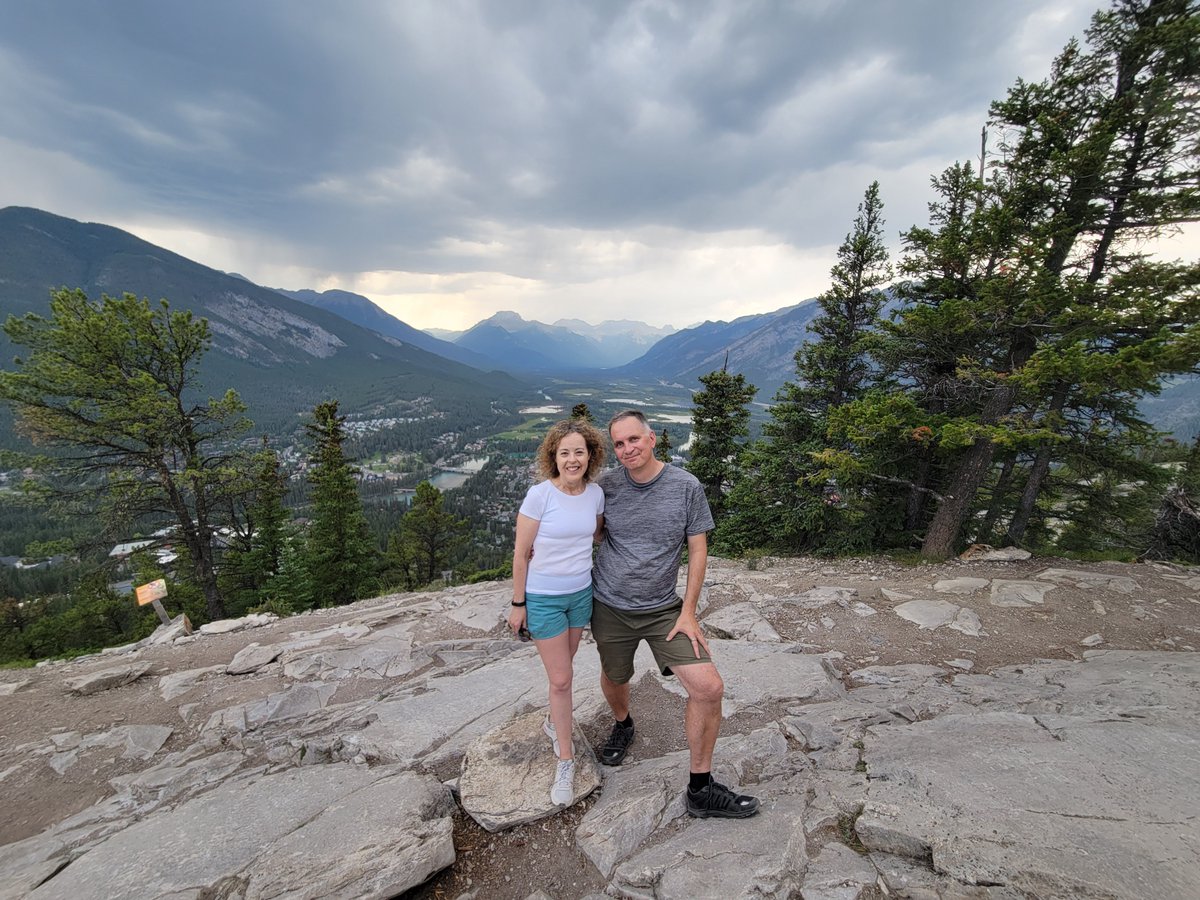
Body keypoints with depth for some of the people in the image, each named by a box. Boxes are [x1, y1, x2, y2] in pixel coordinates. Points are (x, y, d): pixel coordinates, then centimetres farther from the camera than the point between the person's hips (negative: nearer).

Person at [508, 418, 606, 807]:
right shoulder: (540, 495, -20)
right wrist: (517, 604, -8)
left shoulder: (596, 494, -6)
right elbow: (520, 554, -12)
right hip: (543, 598, -4)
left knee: (562, 670, 20)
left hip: (581, 593, 4)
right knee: (561, 679, 3)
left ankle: (554, 722, 48)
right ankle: (566, 759, 24)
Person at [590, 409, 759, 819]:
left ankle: (700, 789, 17)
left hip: (664, 608, 0)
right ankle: (622, 727, 57)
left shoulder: (686, 486, -12)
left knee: (709, 689, -6)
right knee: (614, 679, 20)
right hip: (610, 606, 1)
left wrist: (688, 612, -7)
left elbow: (698, 549, -6)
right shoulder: (605, 485, -9)